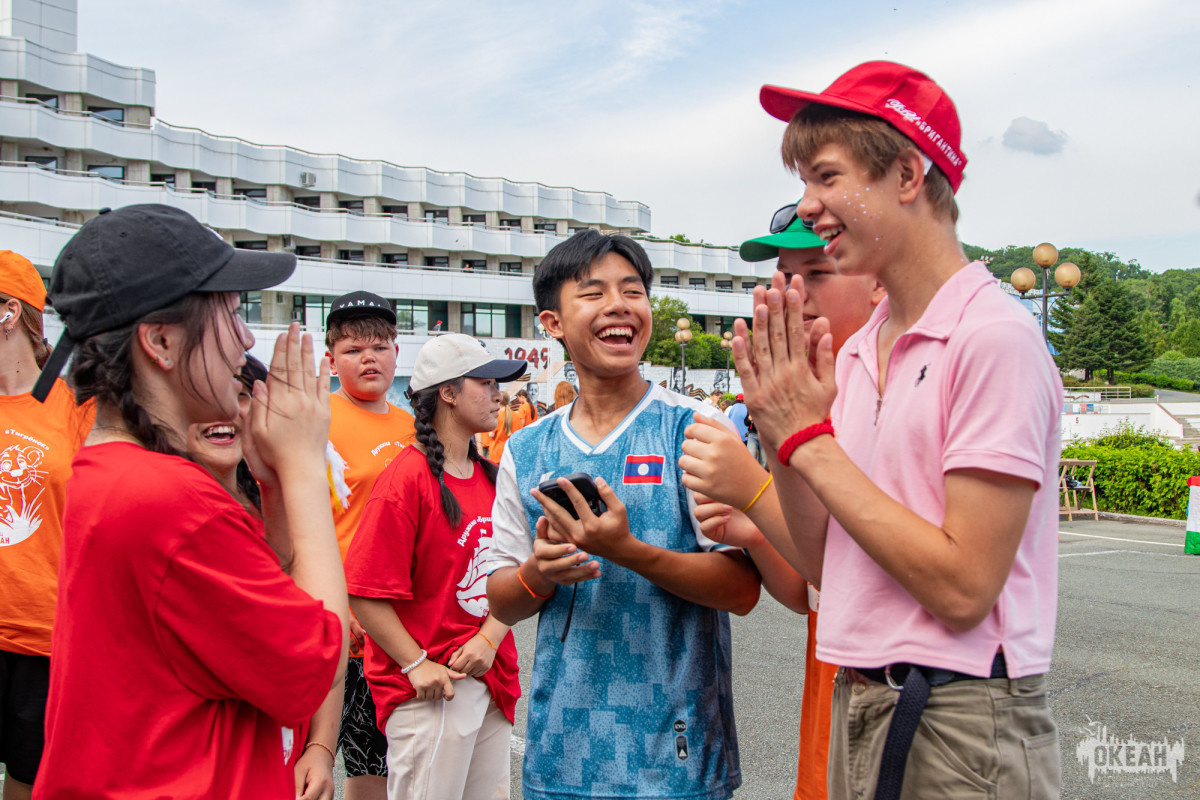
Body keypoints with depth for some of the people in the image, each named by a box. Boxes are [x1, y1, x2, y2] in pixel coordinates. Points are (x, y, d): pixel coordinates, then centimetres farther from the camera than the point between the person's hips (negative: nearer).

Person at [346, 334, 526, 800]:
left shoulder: (489, 476, 7)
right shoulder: (407, 478, -15)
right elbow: (366, 594, -17)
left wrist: (490, 639, -6)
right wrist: (418, 665, -17)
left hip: (491, 674, 7)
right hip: (431, 689, -7)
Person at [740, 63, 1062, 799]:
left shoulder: (995, 337, -15)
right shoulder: (856, 354, 6)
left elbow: (961, 587, -21)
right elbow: (824, 566, 7)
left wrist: (811, 442, -16)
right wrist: (784, 436, -7)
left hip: (961, 730, -7)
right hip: (857, 709, 7)